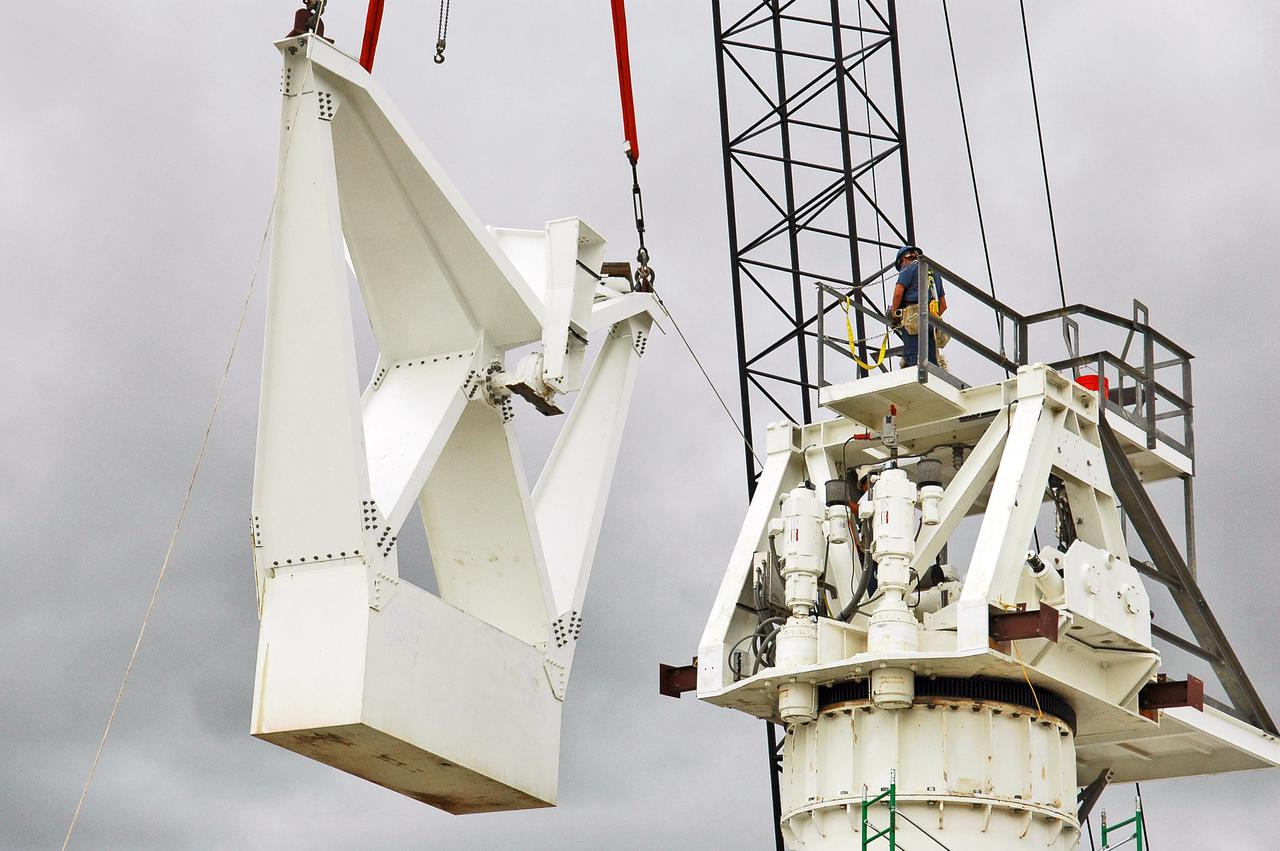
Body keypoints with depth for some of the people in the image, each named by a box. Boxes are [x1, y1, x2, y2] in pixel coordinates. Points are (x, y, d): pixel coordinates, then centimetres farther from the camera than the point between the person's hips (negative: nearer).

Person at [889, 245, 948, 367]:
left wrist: (894, 315, 3)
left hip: (912, 320, -6)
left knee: (912, 360, -15)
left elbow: (898, 293, -8)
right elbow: (943, 305, 24)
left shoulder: (909, 268, 6)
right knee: (932, 363, 1)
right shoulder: (934, 272, 28)